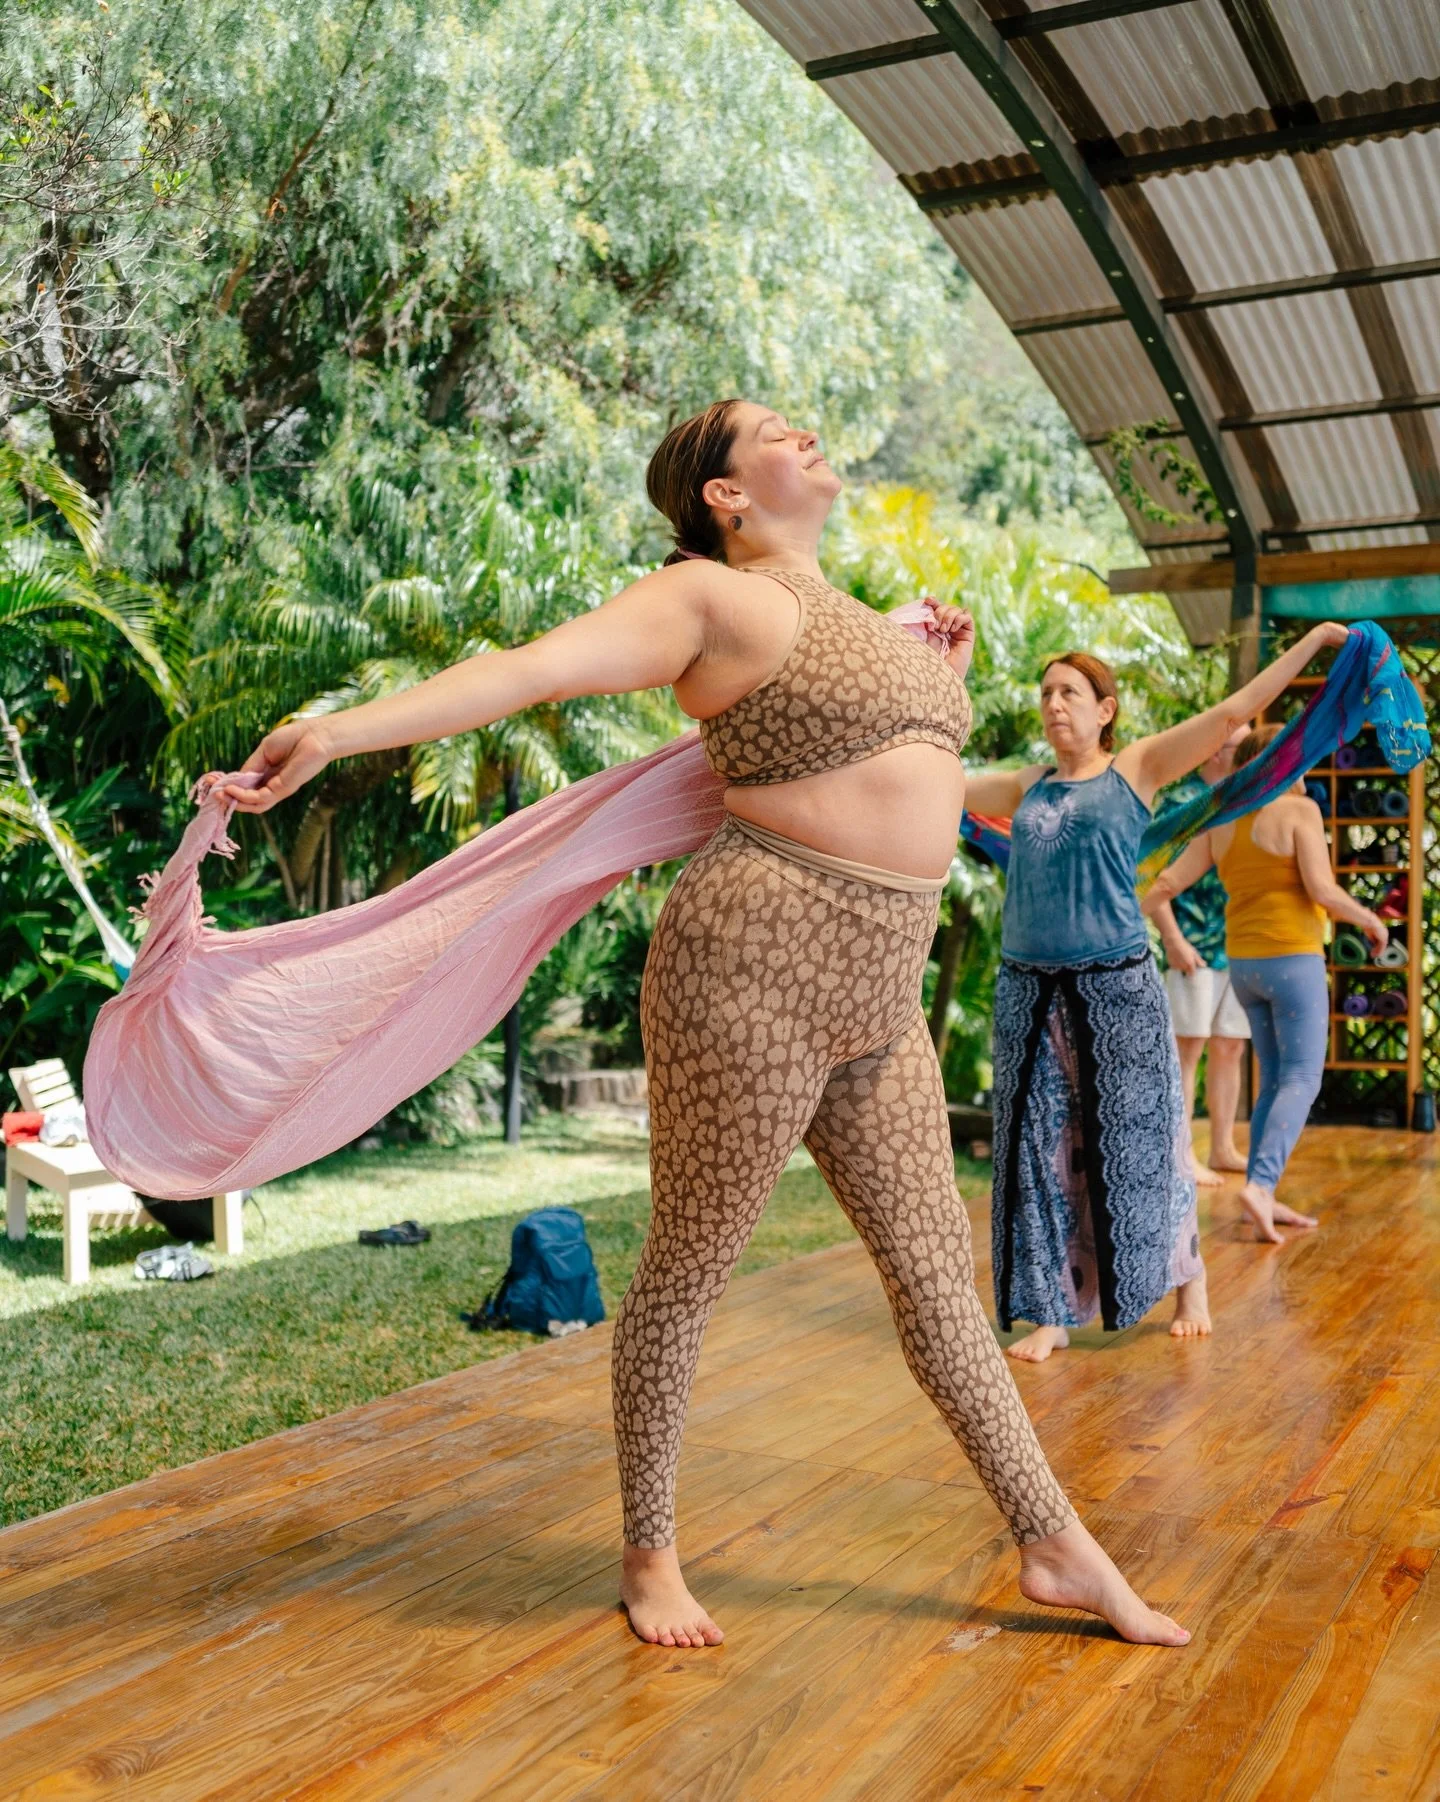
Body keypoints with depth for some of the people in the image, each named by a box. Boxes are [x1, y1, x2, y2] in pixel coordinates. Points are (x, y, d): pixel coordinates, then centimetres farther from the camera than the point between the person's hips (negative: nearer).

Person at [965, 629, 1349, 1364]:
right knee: (1037, 1150, 5)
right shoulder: (1025, 787, 11)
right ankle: (1051, 1312, 15)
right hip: (1029, 991, 3)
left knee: (1133, 1140, 6)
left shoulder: (1135, 769, 2)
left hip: (1117, 987, -3)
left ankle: (1189, 1281, 29)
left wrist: (1314, 639, -1)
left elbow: (1232, 712, 0)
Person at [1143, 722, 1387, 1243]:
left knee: (1276, 1080, 13)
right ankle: (1260, 1183, -23)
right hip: (1292, 960, -7)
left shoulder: (1220, 822, 8)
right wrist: (1369, 920, 0)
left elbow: (1170, 882, 3)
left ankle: (1265, 1199, 8)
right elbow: (1322, 890, -15)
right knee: (1302, 1080, -6)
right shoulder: (1298, 810, -10)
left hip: (1243, 964, 7)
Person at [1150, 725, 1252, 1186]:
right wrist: (1173, 940, -16)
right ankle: (1181, 1156, 2)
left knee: (1230, 1050, 10)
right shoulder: (1179, 801, -6)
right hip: (1195, 948, -7)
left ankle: (1223, 1149, 19)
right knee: (1187, 1048, -3)